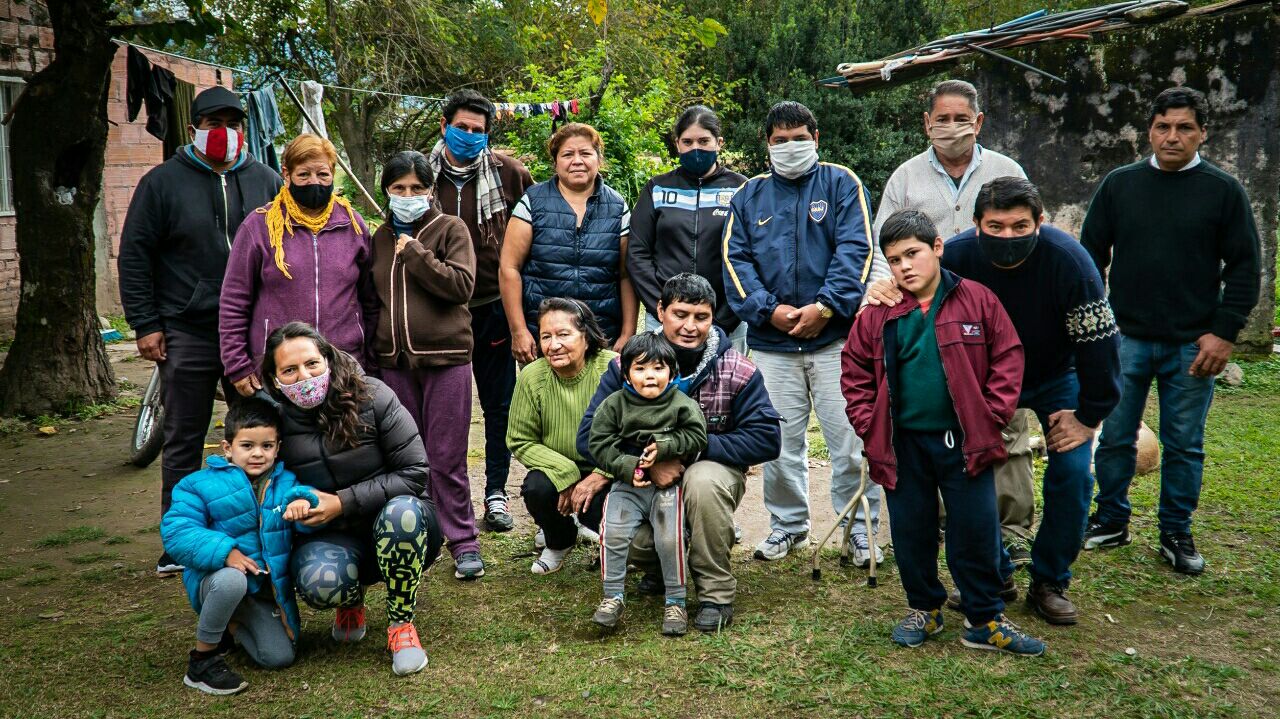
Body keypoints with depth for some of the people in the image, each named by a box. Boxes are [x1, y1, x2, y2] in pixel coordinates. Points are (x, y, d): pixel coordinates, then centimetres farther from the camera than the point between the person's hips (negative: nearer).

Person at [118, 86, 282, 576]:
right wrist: (145, 325, -4)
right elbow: (134, 256, 3)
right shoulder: (163, 182, 3)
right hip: (187, 334, -2)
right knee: (183, 444, 6)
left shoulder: (266, 182, 10)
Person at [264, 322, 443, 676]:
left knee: (401, 511, -37)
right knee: (318, 583, -33)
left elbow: (414, 473, -15)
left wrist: (344, 502, -20)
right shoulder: (277, 424, -6)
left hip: (404, 528, -1)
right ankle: (352, 603, 7)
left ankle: (401, 624, -15)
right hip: (336, 539, 1)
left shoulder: (372, 397, -14)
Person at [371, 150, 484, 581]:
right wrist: (371, 351, 15)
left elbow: (462, 285, -12)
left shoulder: (450, 229, 1)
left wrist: (415, 253, -15)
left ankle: (463, 542, 8)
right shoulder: (380, 238, 13)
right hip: (394, 361, 4)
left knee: (447, 457, -2)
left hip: (445, 356, -4)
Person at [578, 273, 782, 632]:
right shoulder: (627, 365, -10)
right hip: (645, 480, 2)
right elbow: (589, 435, -13)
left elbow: (766, 439, -18)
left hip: (714, 471, -1)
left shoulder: (739, 371, -14)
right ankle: (659, 568, 14)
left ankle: (717, 591, -16)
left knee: (704, 480, -37)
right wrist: (647, 464, -29)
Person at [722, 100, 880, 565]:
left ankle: (861, 529, 13)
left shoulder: (841, 183, 6)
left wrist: (825, 307, -16)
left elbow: (855, 249, -5)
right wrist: (768, 310, -10)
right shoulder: (750, 195, 13)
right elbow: (735, 260, 5)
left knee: (849, 437, -2)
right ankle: (788, 525, 25)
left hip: (835, 336, -2)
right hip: (772, 342, 3)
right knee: (779, 440, 8)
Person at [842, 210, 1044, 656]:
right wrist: (868, 424, -1)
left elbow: (1007, 357, 0)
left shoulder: (977, 300, -3)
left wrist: (993, 415, -7)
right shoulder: (878, 315, 0)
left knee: (976, 531, 5)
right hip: (904, 445, 2)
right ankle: (924, 609, 31)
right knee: (911, 532, 12)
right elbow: (855, 373, 7)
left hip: (965, 442, -1)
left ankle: (985, 620, 20)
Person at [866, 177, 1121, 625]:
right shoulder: (957, 257, -26)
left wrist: (1089, 416, -17)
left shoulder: (1067, 260, -31)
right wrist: (885, 294, -37)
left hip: (1056, 378, -1)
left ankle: (1050, 583, 8)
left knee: (1071, 474, -11)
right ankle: (992, 577, 13)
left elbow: (1098, 338, -23)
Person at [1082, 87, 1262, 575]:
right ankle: (1111, 523, 24)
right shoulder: (1119, 185, 5)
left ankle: (1176, 534, 22)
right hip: (1125, 339, 1)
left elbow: (1244, 267, 1)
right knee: (1115, 438, 8)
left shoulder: (1224, 191, 1)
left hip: (1193, 346, -1)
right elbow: (1091, 256, 9)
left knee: (1184, 446, 8)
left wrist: (1225, 332, -7)